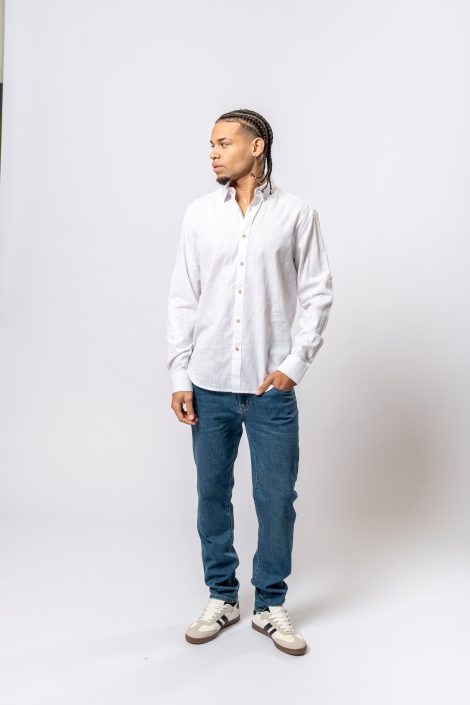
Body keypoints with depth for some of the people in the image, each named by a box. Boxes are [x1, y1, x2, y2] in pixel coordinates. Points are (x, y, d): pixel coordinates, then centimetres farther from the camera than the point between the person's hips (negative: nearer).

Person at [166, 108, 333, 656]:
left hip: (271, 386, -2)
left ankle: (270, 605, 22)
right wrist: (179, 375, 0)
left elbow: (318, 293, 1)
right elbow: (183, 298, 5)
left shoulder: (296, 213, 0)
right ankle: (221, 598, 28)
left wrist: (294, 364, -7)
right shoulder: (199, 214, 5)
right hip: (209, 385, 2)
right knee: (212, 493, 11)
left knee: (277, 497, 3)